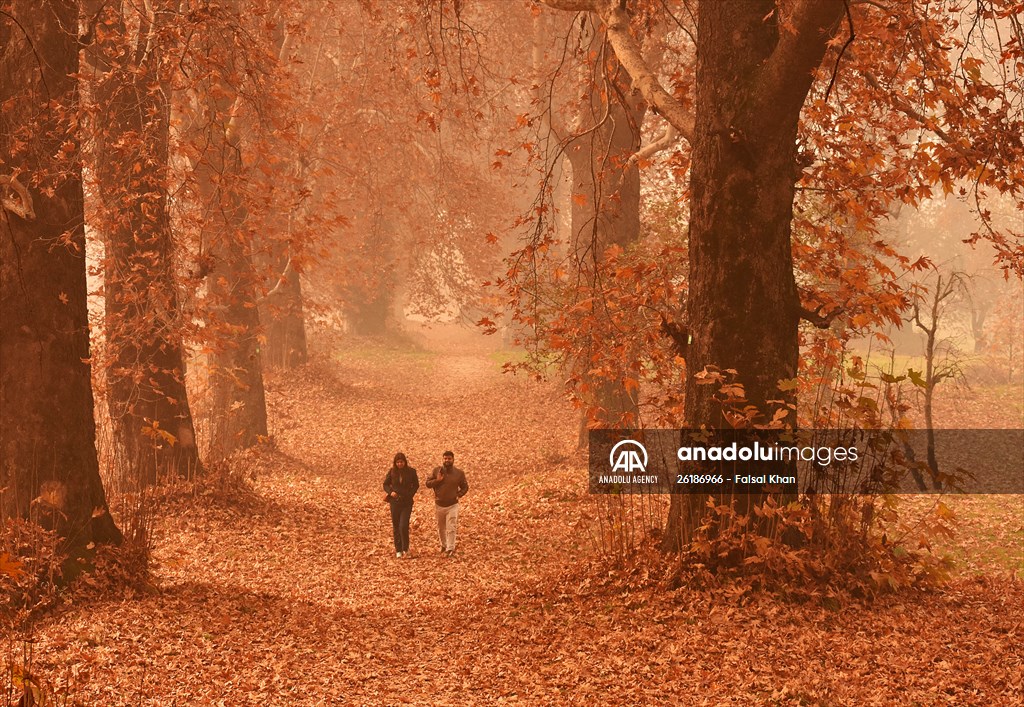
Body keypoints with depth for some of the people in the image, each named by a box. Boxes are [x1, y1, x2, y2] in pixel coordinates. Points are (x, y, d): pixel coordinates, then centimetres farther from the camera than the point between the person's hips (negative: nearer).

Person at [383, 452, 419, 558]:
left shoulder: (411, 472, -4)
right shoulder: (392, 472, -1)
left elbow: (416, 485, 7)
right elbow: (385, 484, 8)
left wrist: (410, 494, -6)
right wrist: (390, 492, -10)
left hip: (407, 502, -2)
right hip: (395, 502, 2)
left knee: (403, 526, -14)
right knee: (396, 527, 7)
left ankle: (405, 549, 2)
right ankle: (398, 550, 18)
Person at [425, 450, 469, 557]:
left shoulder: (459, 473, -4)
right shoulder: (437, 471, -2)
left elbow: (465, 487, 6)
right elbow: (428, 484, 1)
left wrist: (458, 495, -9)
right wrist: (437, 480, -17)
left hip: (452, 505, -2)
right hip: (439, 504, 2)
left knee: (451, 528, -11)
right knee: (441, 527, 16)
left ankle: (450, 549, -8)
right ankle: (443, 545, 36)